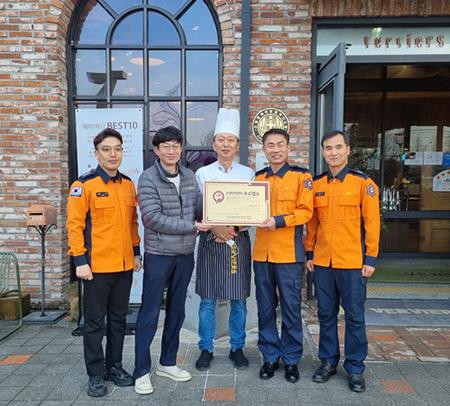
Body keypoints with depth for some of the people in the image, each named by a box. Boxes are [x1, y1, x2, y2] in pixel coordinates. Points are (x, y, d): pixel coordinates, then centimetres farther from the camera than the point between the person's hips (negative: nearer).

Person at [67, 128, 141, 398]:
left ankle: (115, 366, 31)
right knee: (95, 322, 7)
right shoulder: (84, 185, -8)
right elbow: (75, 225, -10)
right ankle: (96, 375, 21)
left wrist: (136, 252, 13)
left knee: (118, 318, 15)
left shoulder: (128, 184, 9)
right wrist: (80, 260, -13)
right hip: (96, 266, -5)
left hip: (124, 265, 5)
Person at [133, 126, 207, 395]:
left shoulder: (190, 176, 5)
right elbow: (154, 218, -18)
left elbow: (199, 208, 7)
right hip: (158, 255, -5)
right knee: (149, 314, 4)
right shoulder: (148, 178, -11)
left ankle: (168, 363, 32)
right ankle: (141, 371, 19)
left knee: (177, 311, 15)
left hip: (185, 255, 5)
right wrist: (192, 226, -18)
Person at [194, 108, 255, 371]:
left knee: (239, 300, 8)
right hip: (210, 241, 0)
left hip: (239, 241, 1)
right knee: (207, 300, 6)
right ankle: (206, 350, 21)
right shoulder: (203, 173, 4)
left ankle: (237, 348, 25)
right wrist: (215, 229, -16)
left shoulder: (248, 174, 5)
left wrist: (234, 229, -15)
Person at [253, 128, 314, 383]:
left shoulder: (301, 176, -2)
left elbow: (305, 211, -9)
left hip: (289, 253, -4)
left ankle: (291, 359, 24)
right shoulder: (258, 178, 11)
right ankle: (270, 357, 27)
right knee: (266, 309, 11)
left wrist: (278, 221, -20)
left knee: (291, 308, 6)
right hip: (262, 254, 4)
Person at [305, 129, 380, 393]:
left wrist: (371, 259, -7)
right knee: (326, 314, 12)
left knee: (354, 316, 7)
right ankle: (329, 361, 28)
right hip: (322, 262, 3)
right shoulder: (316, 184, 6)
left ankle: (355, 368, 22)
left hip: (352, 262, -3)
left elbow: (372, 223, -5)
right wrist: (310, 254, 9)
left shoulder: (363, 182, -4)